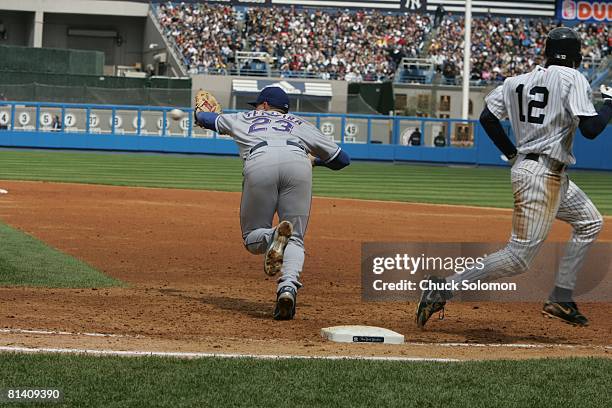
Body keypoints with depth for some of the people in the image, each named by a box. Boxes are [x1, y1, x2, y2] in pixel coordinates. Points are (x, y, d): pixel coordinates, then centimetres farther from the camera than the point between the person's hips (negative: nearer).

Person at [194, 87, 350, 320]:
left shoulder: (245, 119, 37)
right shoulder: (300, 124, 36)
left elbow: (206, 119, 55)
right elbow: (342, 159, 36)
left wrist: (201, 117, 80)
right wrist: (316, 160, 57)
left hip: (260, 164, -1)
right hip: (297, 164, 1)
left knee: (252, 238, 12)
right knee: (295, 240, 6)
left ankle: (273, 237, -24)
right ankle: (288, 287, -23)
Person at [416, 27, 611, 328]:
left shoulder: (518, 82, 9)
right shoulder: (572, 78, -12)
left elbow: (487, 117, 8)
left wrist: (512, 154, 16)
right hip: (543, 175, -9)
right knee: (518, 257, -10)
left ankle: (560, 301, 19)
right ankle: (443, 289, -13)